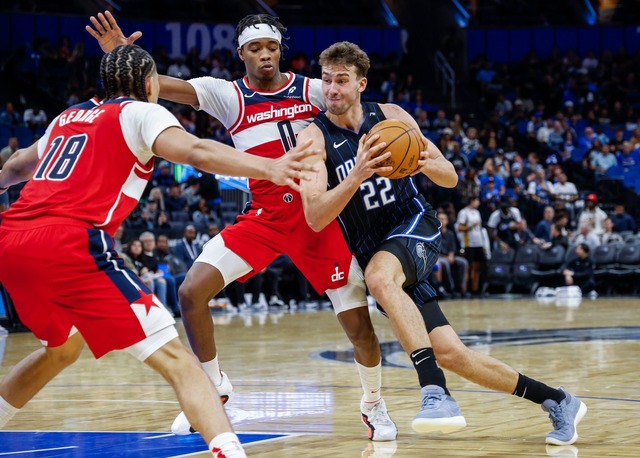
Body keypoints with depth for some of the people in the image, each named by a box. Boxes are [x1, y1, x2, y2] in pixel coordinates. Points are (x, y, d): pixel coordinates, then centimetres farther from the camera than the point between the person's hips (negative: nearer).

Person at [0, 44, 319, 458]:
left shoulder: (68, 118, 29)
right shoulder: (141, 113, 9)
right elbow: (196, 152, -12)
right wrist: (267, 168, -21)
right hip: (70, 244, -7)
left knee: (62, 348, 33)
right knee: (173, 357, -11)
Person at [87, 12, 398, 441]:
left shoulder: (314, 91, -4)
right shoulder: (229, 96, -4)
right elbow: (166, 86, -16)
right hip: (263, 218, 1)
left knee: (359, 322, -4)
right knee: (191, 292, -13)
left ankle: (374, 404, 24)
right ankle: (215, 385, 9)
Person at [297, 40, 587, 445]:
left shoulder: (390, 116, -2)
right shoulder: (314, 138, -7)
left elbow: (451, 178, 4)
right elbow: (315, 217, -19)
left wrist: (424, 162, -20)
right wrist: (357, 175, -34)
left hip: (416, 228, -2)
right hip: (376, 254, 2)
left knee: (380, 274, -37)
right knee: (449, 353, -4)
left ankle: (436, 393, -45)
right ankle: (557, 401, 12)